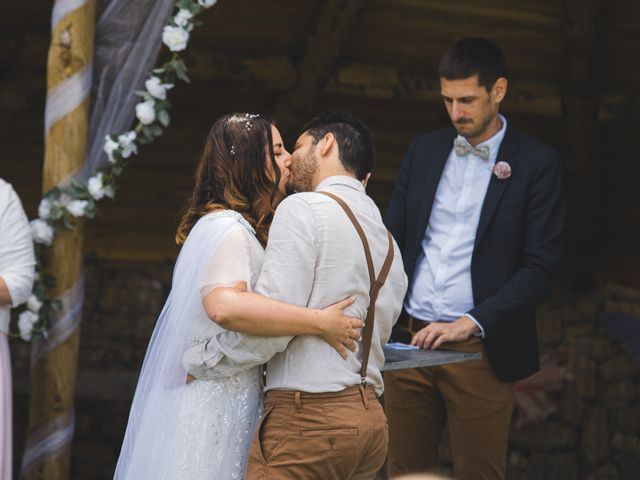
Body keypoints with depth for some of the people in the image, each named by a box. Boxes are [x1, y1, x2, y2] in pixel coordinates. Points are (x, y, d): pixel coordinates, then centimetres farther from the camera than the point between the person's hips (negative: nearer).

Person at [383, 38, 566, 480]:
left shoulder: (538, 164, -4)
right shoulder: (425, 150, 11)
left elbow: (541, 268, -9)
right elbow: (393, 236, 13)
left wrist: (470, 324, -17)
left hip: (481, 352, -4)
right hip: (412, 341, 4)